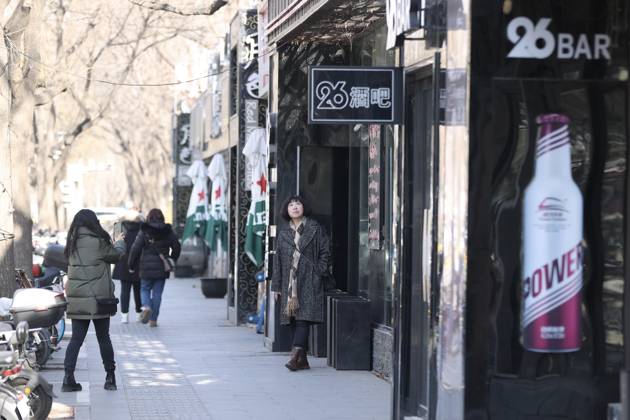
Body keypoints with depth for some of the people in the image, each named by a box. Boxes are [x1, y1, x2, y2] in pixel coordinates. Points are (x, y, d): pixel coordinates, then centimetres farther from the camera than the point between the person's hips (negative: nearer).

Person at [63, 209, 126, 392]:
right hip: (98, 299, -4)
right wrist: (120, 243, 26)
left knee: (76, 338, 6)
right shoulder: (98, 241, -11)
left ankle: (68, 377, -5)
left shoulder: (73, 243, 5)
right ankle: (110, 377, 16)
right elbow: (116, 254, 1)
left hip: (76, 299, 4)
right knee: (104, 338, 9)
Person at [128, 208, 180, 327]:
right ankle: (153, 319, 8)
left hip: (147, 268, -2)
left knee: (144, 289, 14)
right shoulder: (168, 231, 2)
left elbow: (135, 248, -9)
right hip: (162, 268, 2)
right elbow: (177, 247, 5)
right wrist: (171, 260, 18)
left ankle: (146, 306, -16)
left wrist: (131, 264, 1)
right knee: (157, 293, 8)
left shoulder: (144, 231, -5)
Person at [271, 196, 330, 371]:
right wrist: (276, 286, 11)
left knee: (304, 317, -15)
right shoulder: (283, 232, 13)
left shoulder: (315, 228, 2)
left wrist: (318, 272, -7)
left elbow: (325, 252, 3)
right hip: (289, 283, 4)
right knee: (294, 320, 3)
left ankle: (296, 354, -24)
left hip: (309, 282, -4)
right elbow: (278, 260, 14)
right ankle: (302, 359, 8)